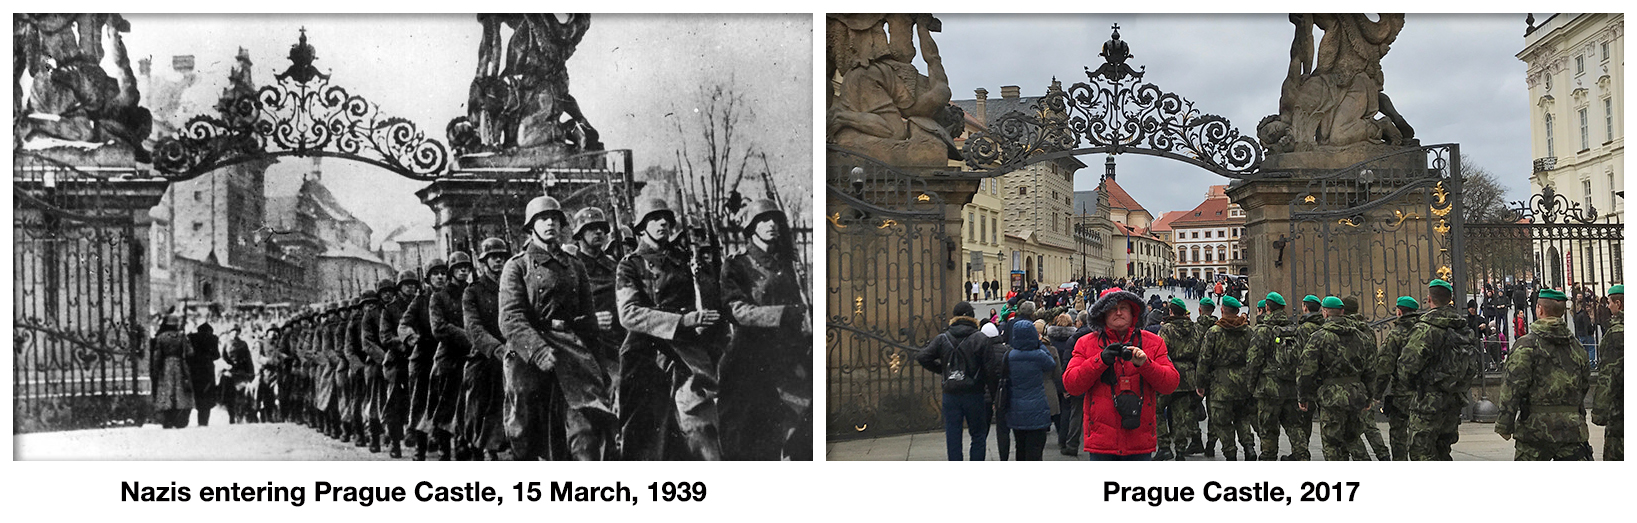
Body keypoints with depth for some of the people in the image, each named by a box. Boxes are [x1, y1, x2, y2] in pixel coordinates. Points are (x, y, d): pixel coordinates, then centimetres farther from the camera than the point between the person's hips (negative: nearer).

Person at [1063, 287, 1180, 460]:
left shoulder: (1153, 342, 8)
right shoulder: (1086, 344, 6)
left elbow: (1171, 383, 0)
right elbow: (1070, 384, -4)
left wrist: (1145, 364, -16)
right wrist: (1101, 360, -15)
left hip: (1140, 440, 1)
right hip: (1101, 438, -1)